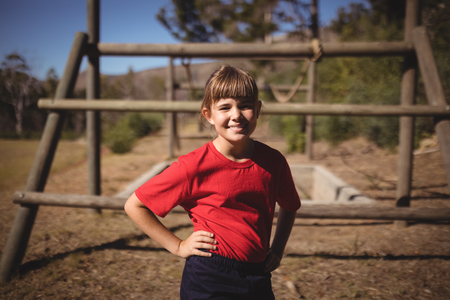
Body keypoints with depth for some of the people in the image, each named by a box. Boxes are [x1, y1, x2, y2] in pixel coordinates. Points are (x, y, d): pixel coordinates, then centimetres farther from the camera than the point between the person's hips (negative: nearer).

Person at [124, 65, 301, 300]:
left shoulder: (273, 162, -5)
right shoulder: (195, 166, -17)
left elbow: (290, 207, 17)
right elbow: (134, 206, -9)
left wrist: (278, 249, 7)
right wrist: (178, 247, -9)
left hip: (259, 280, 4)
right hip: (209, 281, -3)